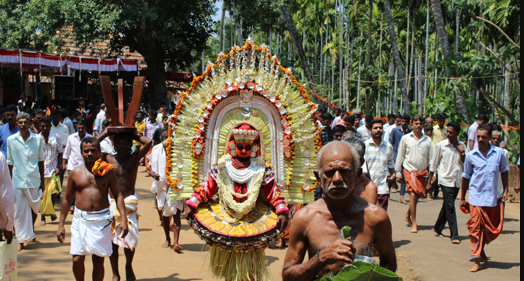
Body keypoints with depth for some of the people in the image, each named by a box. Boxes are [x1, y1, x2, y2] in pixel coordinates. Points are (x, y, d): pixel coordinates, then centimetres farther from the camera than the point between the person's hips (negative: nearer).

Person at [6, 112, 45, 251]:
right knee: (19, 211, 0)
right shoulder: (11, 140, 0)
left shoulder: (38, 139, 0)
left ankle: (31, 230, 37)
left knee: (34, 208, 11)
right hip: (17, 180, 0)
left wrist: (42, 180, 7)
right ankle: (21, 239, 7)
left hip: (33, 179, 1)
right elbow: (10, 162, 6)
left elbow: (40, 160, 7)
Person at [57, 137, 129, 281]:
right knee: (77, 259, -4)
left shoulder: (107, 171, 4)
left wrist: (123, 219, -6)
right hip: (80, 219, 1)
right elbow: (67, 199, 12)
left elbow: (118, 195, 5)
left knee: (98, 260, 3)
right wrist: (61, 225, 9)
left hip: (101, 219, -1)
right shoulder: (76, 173, 6)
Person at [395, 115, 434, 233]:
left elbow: (431, 158, 8)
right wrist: (398, 173, 6)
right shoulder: (406, 138, 1)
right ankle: (414, 223, -10)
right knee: (413, 194, -15)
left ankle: (408, 215, 36)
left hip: (423, 171, 3)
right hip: (409, 170, -3)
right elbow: (400, 156, 7)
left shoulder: (427, 140, 5)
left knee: (418, 196, 10)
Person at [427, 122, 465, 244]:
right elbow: (433, 164, 3)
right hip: (445, 180, -4)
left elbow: (464, 165, 7)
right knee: (450, 207, -10)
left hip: (457, 181, 4)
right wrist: (429, 182, 4)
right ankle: (454, 235, -10)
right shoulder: (441, 145, -4)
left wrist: (462, 152, -9)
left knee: (447, 206, 14)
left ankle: (437, 228, 32)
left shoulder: (462, 146, 6)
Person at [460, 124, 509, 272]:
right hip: (476, 197, -2)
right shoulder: (471, 155, -1)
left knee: (494, 229, 11)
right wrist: (462, 198, 12)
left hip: (492, 197, 2)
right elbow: (466, 177, 9)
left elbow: (504, 171, 14)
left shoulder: (499, 153, 0)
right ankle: (477, 260, 1)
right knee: (476, 228, -5)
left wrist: (505, 191, 8)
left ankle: (481, 249, 36)